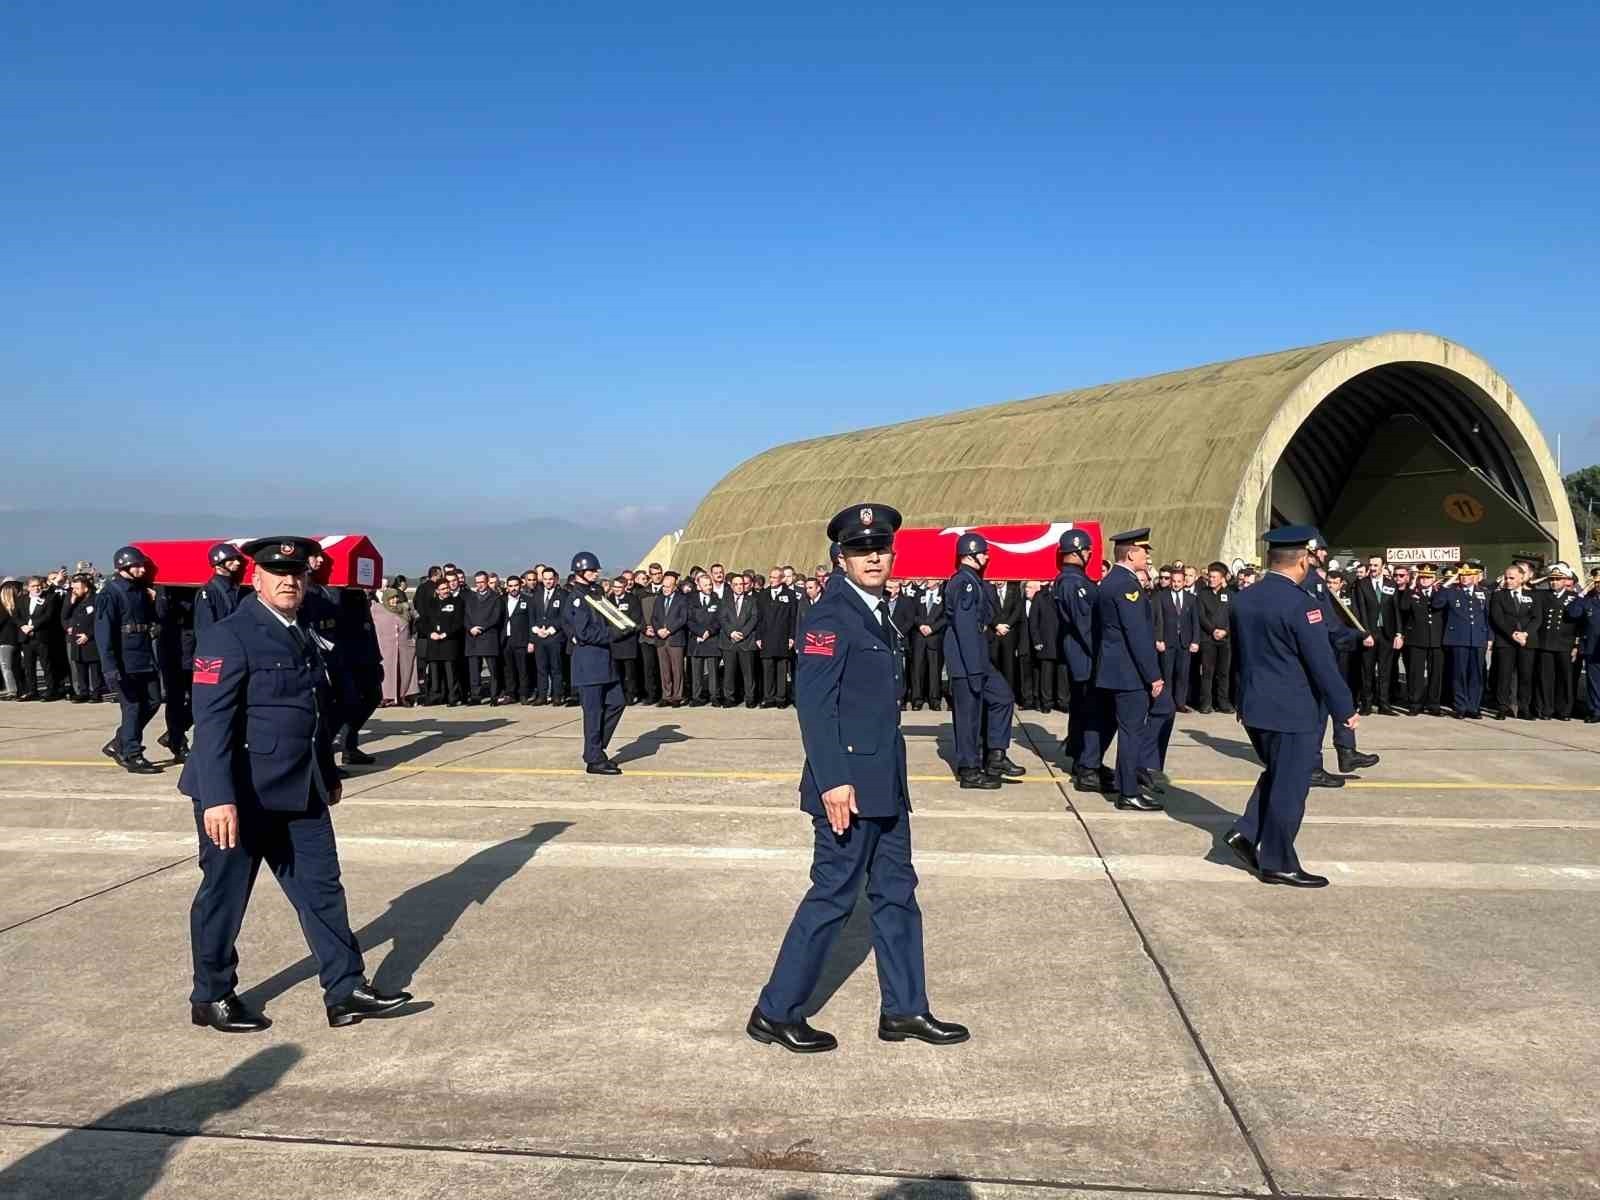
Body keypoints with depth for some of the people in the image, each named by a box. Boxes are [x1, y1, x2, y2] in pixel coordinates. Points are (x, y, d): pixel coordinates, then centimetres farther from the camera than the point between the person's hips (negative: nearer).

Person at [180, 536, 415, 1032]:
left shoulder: (305, 638, 13)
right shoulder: (229, 636, -13)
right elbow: (212, 722, -20)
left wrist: (329, 774, 24)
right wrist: (218, 798, -27)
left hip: (300, 792, 8)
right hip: (240, 795, -8)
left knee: (322, 889, 9)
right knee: (224, 895, 8)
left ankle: (346, 991, 15)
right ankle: (211, 998, 25)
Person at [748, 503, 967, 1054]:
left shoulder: (876, 613, 14)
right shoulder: (830, 615, -15)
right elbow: (813, 703, -21)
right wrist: (833, 782, -25)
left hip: (884, 782, 9)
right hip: (848, 784, -9)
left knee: (896, 893, 14)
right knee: (833, 895, -1)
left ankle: (904, 1009, 25)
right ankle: (776, 1013, 12)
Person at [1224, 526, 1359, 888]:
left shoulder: (1243, 600, 5)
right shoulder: (1299, 604, -19)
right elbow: (1322, 663, -18)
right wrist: (1344, 709, -10)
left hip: (1254, 707, 8)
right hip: (1294, 711, -8)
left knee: (1276, 774, 23)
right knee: (1289, 786, 3)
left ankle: (1246, 832, 14)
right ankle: (1277, 863, 11)